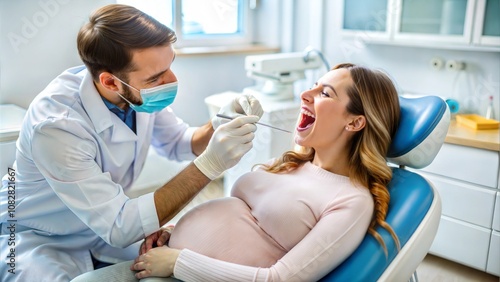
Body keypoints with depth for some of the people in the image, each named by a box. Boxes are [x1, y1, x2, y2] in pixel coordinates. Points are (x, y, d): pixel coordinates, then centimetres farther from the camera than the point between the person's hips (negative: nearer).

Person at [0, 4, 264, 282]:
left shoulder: (139, 92, -17)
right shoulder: (56, 124, -35)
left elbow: (177, 143, 1)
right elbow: (120, 228, -33)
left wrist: (220, 126, -21)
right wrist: (209, 165, -39)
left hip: (104, 227, 5)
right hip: (39, 241, -4)